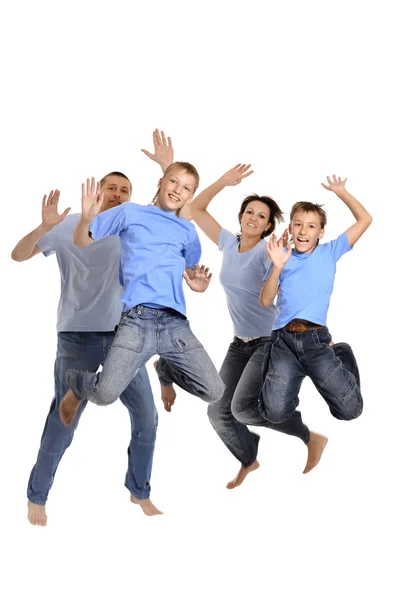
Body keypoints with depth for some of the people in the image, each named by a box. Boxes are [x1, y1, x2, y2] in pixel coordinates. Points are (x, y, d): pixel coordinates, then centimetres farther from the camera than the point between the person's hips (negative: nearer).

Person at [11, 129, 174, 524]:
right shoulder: (69, 226, -3)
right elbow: (19, 255, -9)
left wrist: (168, 167, -13)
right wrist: (44, 227, -28)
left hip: (123, 336, 4)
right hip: (78, 336, -4)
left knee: (146, 416, 4)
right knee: (63, 421, -3)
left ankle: (139, 491, 21)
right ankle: (36, 497, 13)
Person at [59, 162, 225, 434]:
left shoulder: (188, 230, 19)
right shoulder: (131, 213, 11)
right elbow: (82, 242, 12)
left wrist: (198, 284, 9)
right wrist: (87, 218, -9)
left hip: (175, 322, 4)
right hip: (138, 320, -4)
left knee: (214, 392, -6)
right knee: (105, 394, -22)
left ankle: (168, 366, 26)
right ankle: (77, 383, 17)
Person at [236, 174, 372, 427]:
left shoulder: (329, 253, 9)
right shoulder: (283, 257, 10)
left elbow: (365, 220, 7)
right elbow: (265, 301, 4)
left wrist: (341, 192, 9)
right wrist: (277, 267, -9)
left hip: (316, 340, 0)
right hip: (284, 340, 0)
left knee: (350, 410, -5)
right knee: (276, 412, -15)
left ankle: (342, 356, 25)